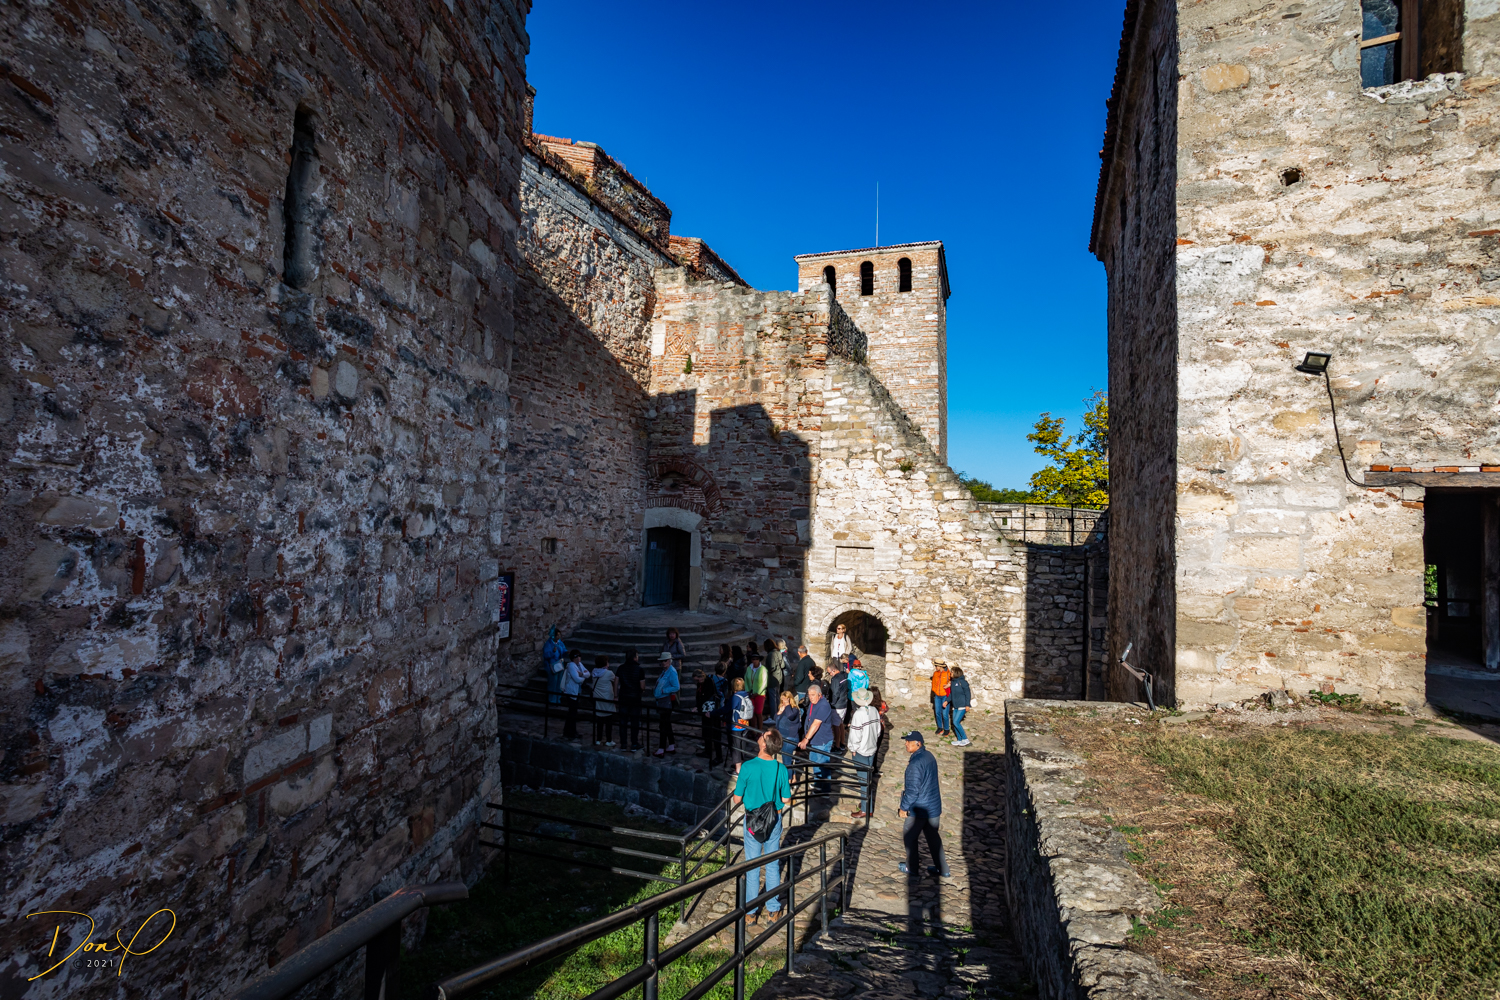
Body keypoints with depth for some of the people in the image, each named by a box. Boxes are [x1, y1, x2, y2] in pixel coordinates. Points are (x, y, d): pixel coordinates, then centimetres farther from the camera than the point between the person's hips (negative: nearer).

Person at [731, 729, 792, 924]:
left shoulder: (747, 767, -21)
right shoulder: (781, 769, -14)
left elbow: (737, 800, -12)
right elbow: (786, 800, -4)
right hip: (774, 820, 2)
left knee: (752, 866, 13)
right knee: (773, 865, 17)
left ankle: (752, 912, 24)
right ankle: (773, 908, 29)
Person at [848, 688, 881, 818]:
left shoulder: (858, 714, -26)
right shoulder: (874, 710, -5)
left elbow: (855, 735, -22)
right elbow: (878, 730, 5)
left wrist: (852, 749, -7)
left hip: (861, 751, -7)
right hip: (872, 749, 7)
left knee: (864, 780, 4)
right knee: (867, 778, 20)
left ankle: (865, 810, 15)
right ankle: (866, 802, 33)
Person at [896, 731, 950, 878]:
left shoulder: (915, 763, -27)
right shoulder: (929, 755, 0)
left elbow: (913, 790, -25)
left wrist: (904, 808, -12)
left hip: (919, 808, -8)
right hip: (934, 806, 8)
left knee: (909, 836, 13)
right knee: (933, 836, 20)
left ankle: (910, 867, 28)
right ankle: (943, 870, 29)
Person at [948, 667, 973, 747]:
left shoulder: (962, 682, -14)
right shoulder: (953, 682, 9)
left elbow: (968, 694, -13)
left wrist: (967, 705, -16)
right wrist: (947, 701, 9)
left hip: (962, 706, -8)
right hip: (955, 706, 8)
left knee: (956, 722, -12)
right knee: (955, 723, 8)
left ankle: (965, 739, 0)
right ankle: (959, 740, 19)